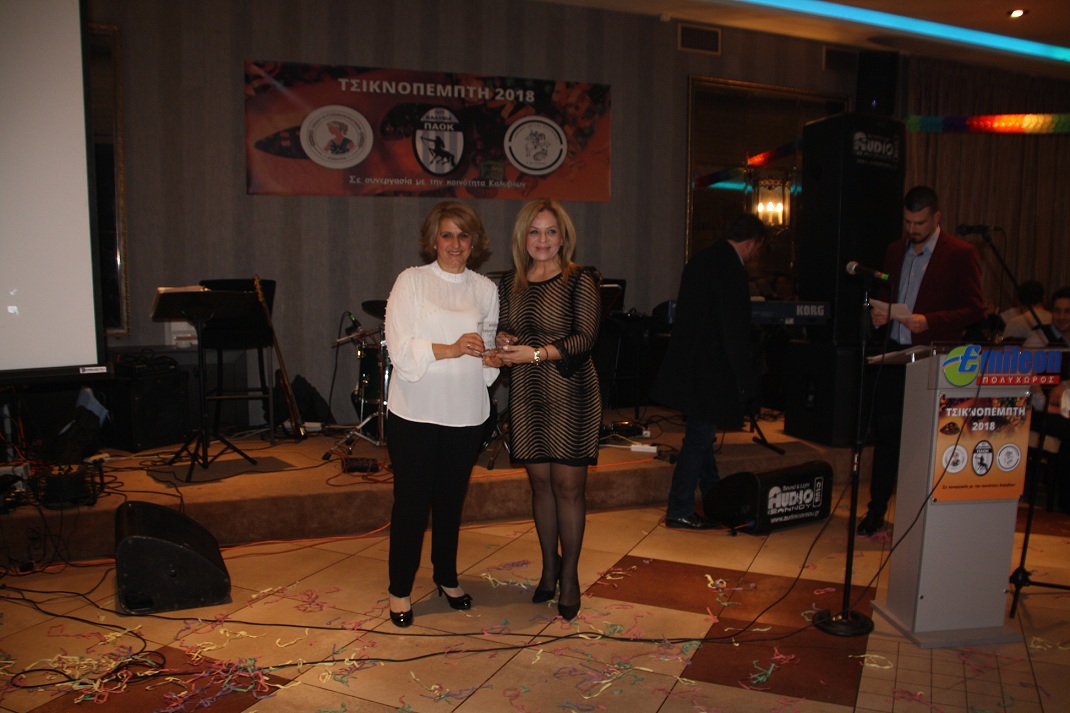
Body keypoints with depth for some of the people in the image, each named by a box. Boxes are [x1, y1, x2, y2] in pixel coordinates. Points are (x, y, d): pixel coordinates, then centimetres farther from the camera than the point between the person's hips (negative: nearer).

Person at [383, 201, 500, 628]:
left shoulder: (485, 289, 8)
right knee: (411, 501, 3)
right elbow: (399, 349, -11)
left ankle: (447, 577, 34)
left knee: (451, 500, 14)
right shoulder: (411, 281, -1)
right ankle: (400, 589, 19)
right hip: (414, 412, -3)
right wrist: (449, 349, -22)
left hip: (465, 413, 3)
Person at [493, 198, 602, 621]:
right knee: (540, 481, 11)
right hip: (526, 394, 5)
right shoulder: (510, 283, 10)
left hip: (570, 394, -4)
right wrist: (502, 341, -4)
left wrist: (537, 353, -24)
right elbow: (503, 330, 19)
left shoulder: (580, 281, -6)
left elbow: (585, 338, -14)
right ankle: (549, 567, 26)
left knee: (568, 484, 0)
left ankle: (570, 576, 15)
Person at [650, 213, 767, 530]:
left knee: (700, 434, 19)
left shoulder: (700, 260, 11)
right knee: (699, 438, 0)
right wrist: (746, 384, -13)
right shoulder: (731, 269, -17)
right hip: (708, 371, -10)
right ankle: (679, 511, 10)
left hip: (686, 366, 10)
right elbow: (735, 333, -20)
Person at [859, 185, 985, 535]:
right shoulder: (895, 250, 13)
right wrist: (877, 313, -2)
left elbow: (974, 309, -7)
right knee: (885, 433, 9)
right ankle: (877, 509, 19)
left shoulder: (960, 254, -5)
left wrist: (929, 321, -20)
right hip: (893, 353, 5)